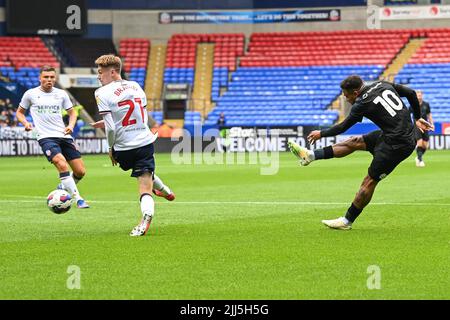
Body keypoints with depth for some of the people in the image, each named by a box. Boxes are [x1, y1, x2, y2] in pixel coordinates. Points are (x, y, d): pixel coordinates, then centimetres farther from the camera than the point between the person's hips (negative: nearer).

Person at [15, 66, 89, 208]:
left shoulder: (61, 94, 10)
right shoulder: (31, 94, 4)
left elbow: (72, 112, 21)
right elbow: (19, 112, 16)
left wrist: (71, 125, 1)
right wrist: (25, 123, -4)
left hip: (64, 136, 4)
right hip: (46, 137, -4)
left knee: (80, 172, -1)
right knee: (62, 165, -28)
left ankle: (63, 187, 30)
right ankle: (78, 199, -25)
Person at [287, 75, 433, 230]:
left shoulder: (363, 103, -13)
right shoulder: (383, 85, 6)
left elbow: (342, 127, -1)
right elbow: (411, 93, 12)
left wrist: (321, 134, 15)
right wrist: (417, 118, 23)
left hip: (396, 145, -9)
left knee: (369, 181, 0)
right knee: (355, 142, 15)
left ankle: (347, 221, 8)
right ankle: (311, 155, 22)